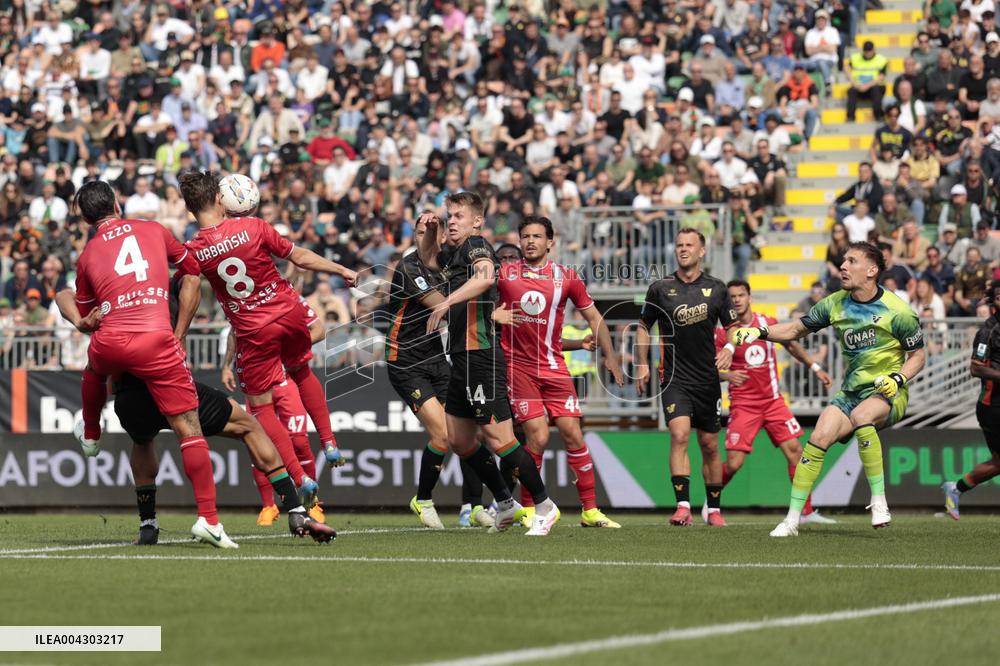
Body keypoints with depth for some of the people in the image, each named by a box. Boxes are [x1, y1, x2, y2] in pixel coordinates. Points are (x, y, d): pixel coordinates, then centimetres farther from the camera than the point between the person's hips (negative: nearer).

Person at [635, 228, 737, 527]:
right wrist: (642, 364, 5)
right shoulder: (660, 288, 1)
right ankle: (683, 506, -23)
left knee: (710, 446, 8)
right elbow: (643, 326, 13)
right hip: (674, 378, -2)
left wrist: (729, 348, -8)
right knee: (679, 435, -20)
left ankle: (713, 508, 21)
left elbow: (733, 327, 12)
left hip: (707, 378, 2)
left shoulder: (716, 288, 4)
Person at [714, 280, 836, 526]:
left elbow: (792, 346, 20)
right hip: (743, 405, -3)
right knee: (734, 463, -11)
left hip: (773, 401, 3)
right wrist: (726, 375, -23)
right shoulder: (723, 332, -6)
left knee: (795, 450, -6)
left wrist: (816, 368, 18)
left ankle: (807, 511, 2)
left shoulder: (768, 323, 3)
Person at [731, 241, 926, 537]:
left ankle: (879, 502, -28)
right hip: (851, 391, 5)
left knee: (861, 416, -37)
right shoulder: (836, 304, 3)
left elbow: (918, 355, -2)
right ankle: (792, 520, -9)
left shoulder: (896, 311, -11)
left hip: (887, 393, -5)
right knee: (819, 437, -17)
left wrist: (898, 379, -20)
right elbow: (795, 329, 11)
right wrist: (759, 332, -5)